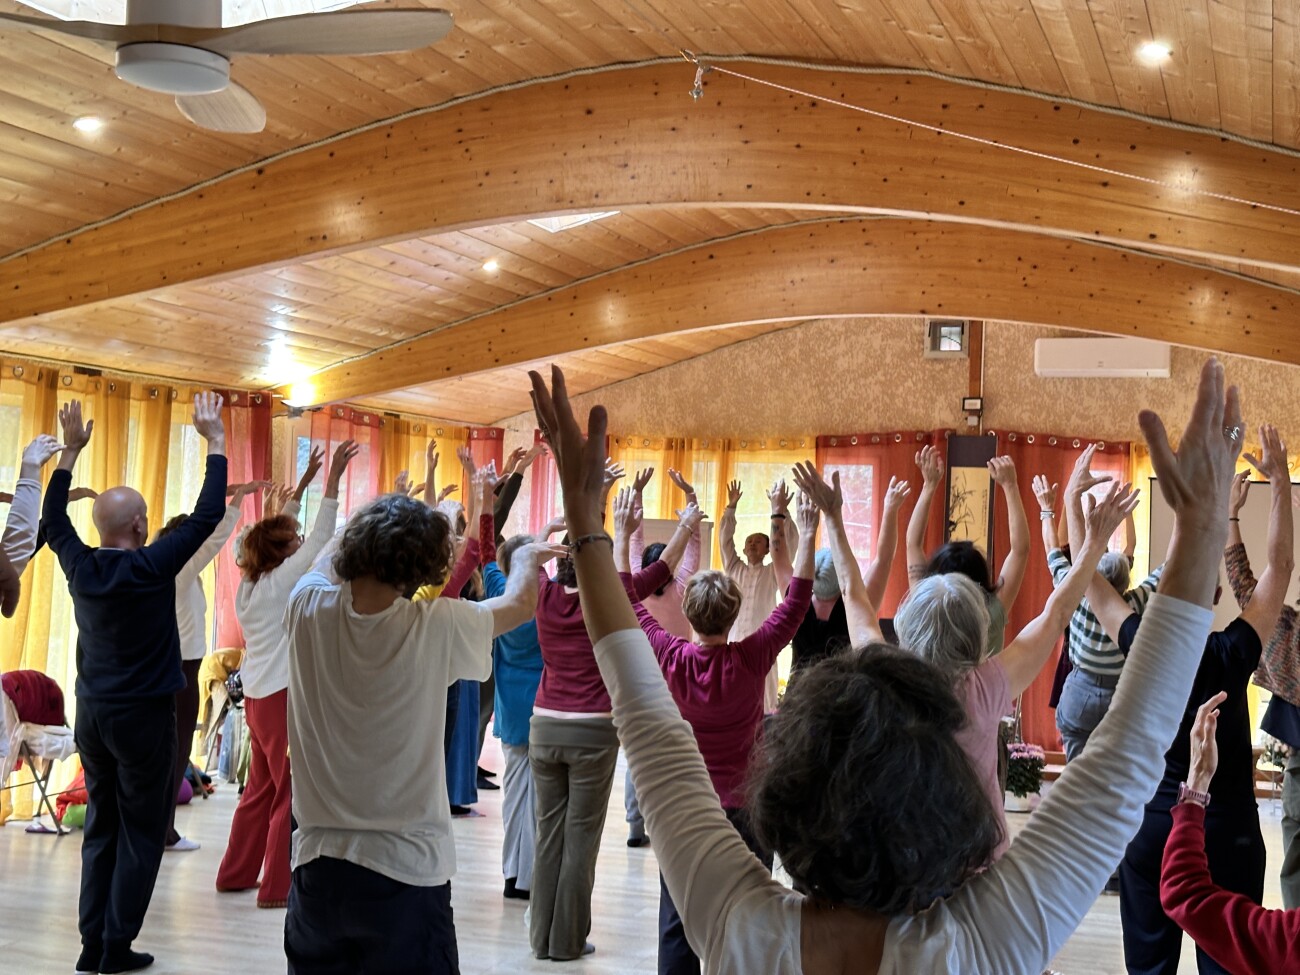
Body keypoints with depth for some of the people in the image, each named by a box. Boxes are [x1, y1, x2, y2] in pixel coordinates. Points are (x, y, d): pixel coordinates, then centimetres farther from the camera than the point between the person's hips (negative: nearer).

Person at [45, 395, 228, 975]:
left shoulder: (80, 566, 0)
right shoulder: (150, 567, -15)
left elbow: (52, 518, 18)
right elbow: (206, 515, -14)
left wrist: (71, 449, 21)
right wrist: (215, 441, -7)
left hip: (92, 712, 6)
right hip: (143, 714, -6)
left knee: (101, 828, 13)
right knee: (141, 833, 2)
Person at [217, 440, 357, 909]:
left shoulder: (250, 583, 9)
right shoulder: (281, 580, -13)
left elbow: (277, 529, 18)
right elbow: (321, 537, -17)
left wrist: (304, 482, 20)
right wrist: (333, 478, -17)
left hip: (258, 696, 9)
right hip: (284, 696, -9)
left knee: (261, 789, 18)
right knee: (293, 794, -3)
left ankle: (235, 873, 24)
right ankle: (277, 886, -1)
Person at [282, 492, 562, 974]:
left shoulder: (308, 607, -7)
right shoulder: (437, 626, -14)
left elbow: (326, 562, 18)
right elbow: (519, 603, 6)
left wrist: (378, 517, 32)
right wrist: (526, 559, 27)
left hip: (318, 863, 4)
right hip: (407, 870, -3)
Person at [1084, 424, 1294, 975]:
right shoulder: (1233, 655, -13)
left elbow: (1089, 577, 2)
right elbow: (1280, 565, -4)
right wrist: (1280, 480, 0)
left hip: (1150, 825, 1)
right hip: (1228, 831, -1)